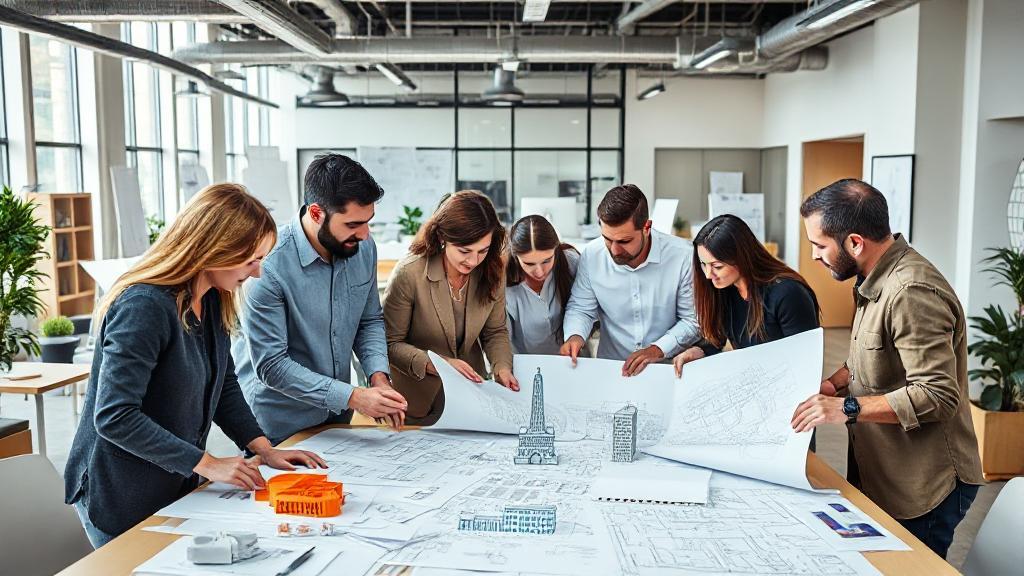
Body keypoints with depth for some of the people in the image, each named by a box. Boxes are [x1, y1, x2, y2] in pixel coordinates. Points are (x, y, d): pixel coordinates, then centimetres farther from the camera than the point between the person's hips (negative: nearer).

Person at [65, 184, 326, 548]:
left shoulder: (212, 301, -1)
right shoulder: (144, 306, -27)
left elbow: (223, 384, 7)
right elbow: (114, 417, -29)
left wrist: (263, 449, -4)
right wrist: (206, 464, -27)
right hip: (121, 498, -8)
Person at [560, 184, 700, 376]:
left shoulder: (683, 256, -13)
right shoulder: (591, 255, -7)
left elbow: (693, 319, -4)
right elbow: (580, 309, 6)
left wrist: (658, 349, -17)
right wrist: (575, 336, -14)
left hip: (669, 367, -1)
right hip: (610, 367, 1)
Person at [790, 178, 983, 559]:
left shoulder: (912, 293, -25)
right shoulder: (876, 281, 7)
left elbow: (936, 396, -27)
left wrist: (848, 408, -28)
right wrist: (832, 385, 2)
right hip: (877, 473, 9)